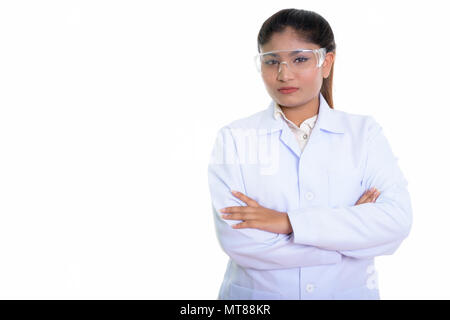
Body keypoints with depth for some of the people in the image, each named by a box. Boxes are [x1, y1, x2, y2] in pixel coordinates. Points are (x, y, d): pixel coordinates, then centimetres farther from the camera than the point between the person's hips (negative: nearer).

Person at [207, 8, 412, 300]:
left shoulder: (364, 133, -4)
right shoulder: (233, 138, -9)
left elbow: (397, 219, -17)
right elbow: (237, 240, -20)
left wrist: (289, 222, -23)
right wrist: (350, 230, -17)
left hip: (350, 290, 2)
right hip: (256, 293, -1)